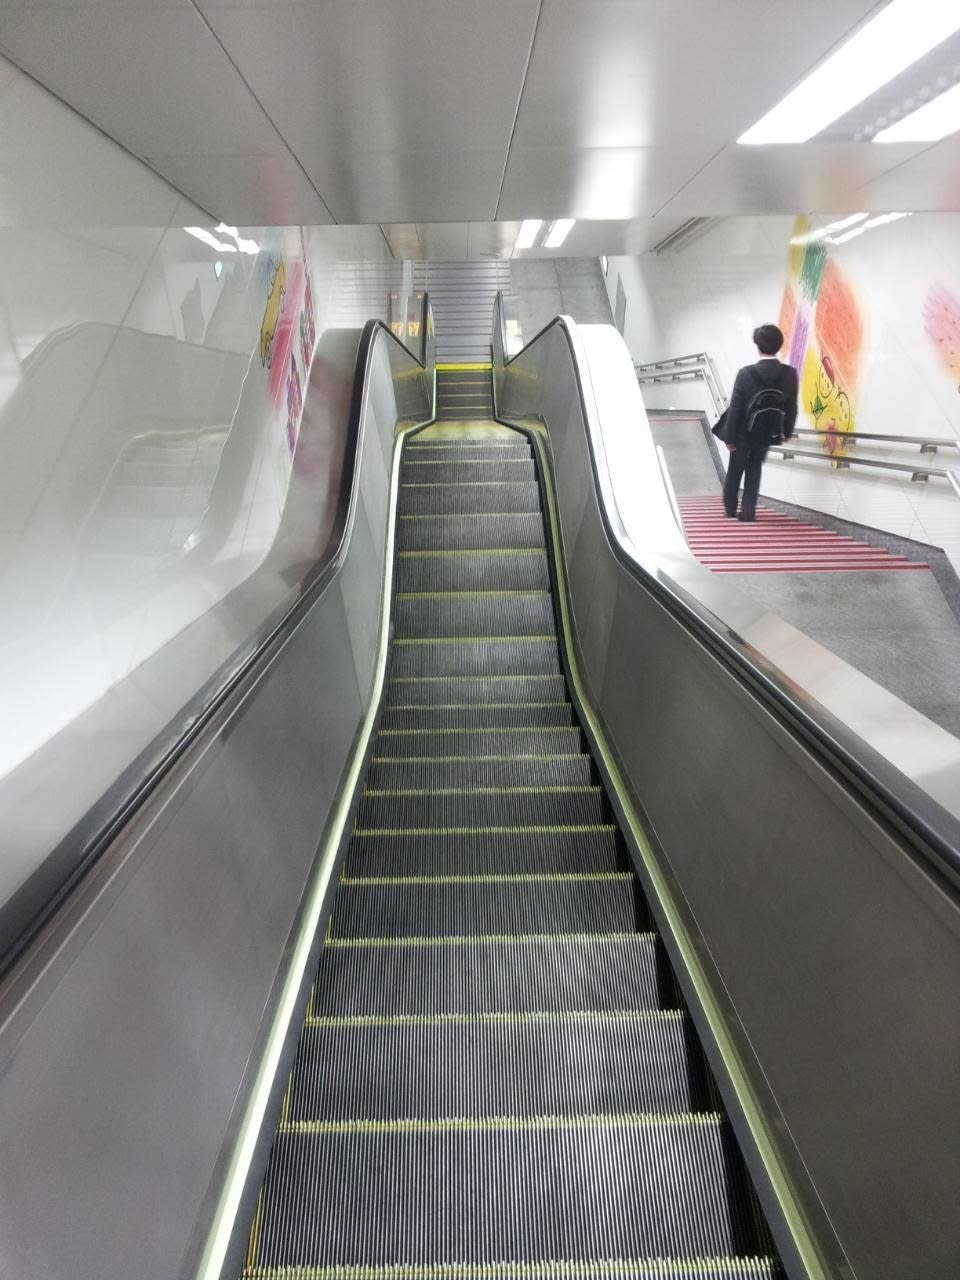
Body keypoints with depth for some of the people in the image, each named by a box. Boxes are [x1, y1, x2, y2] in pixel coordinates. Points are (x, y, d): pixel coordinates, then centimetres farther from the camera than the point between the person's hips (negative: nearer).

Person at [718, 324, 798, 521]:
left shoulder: (746, 373, -22)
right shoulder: (790, 374, -12)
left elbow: (735, 408, -17)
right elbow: (791, 408, -3)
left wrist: (729, 437, -7)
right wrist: (787, 431, 14)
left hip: (744, 433, -2)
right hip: (768, 434, 2)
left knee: (735, 470, 18)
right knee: (754, 470, 20)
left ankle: (730, 508, 32)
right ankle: (748, 511, 17)